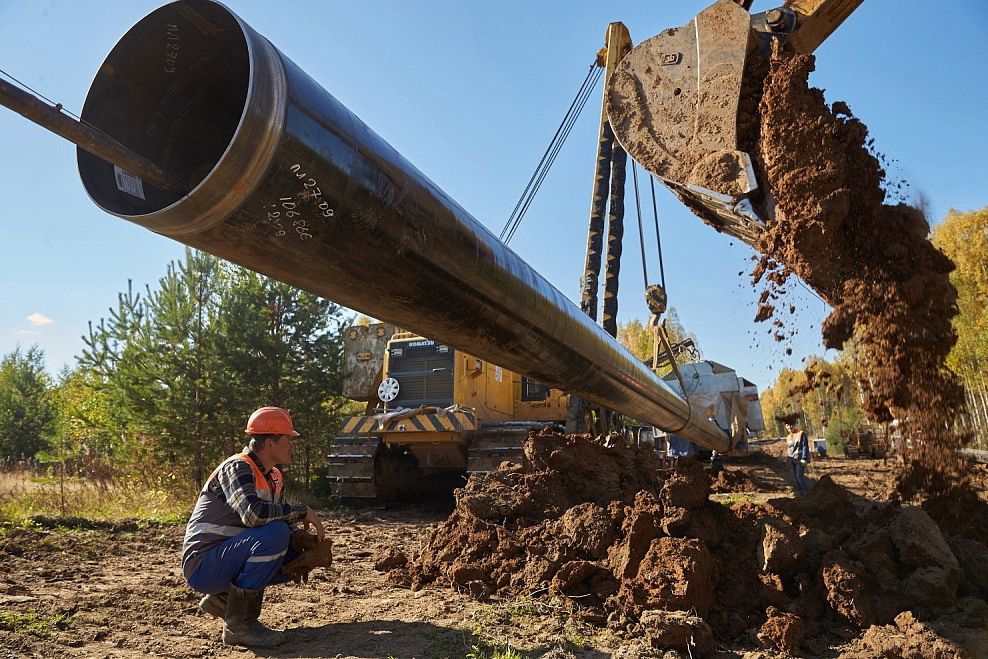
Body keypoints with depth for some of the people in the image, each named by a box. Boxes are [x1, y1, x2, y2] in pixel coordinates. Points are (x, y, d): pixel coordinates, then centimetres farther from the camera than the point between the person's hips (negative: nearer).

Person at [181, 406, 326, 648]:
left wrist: (299, 536, -8)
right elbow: (253, 513, -34)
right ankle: (239, 623, -18)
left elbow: (283, 518, 14)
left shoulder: (273, 476, 10)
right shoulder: (237, 467, -17)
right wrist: (303, 511, -23)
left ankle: (223, 597, 11)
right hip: (202, 565, -9)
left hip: (227, 560, 9)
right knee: (275, 533, -28)